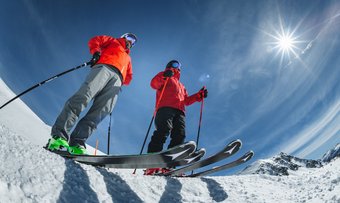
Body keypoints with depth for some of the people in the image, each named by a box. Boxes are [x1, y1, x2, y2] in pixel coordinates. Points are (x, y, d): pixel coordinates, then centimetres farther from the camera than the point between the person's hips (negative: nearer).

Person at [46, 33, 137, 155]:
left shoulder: (127, 57, 44)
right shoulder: (113, 41, 33)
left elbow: (128, 77, 35)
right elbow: (95, 40, 17)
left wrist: (123, 80, 14)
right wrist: (96, 52, -3)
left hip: (117, 79, 4)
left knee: (99, 113, -19)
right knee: (83, 96, -28)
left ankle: (76, 143, -28)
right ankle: (59, 135, -33)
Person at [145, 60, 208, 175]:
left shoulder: (181, 86, 42)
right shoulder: (165, 78, 23)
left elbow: (186, 100, 32)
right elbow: (154, 84, 2)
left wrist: (200, 95, 20)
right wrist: (164, 75, -16)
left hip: (179, 112, 6)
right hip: (165, 108, -6)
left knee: (179, 136, -15)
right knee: (163, 132, -26)